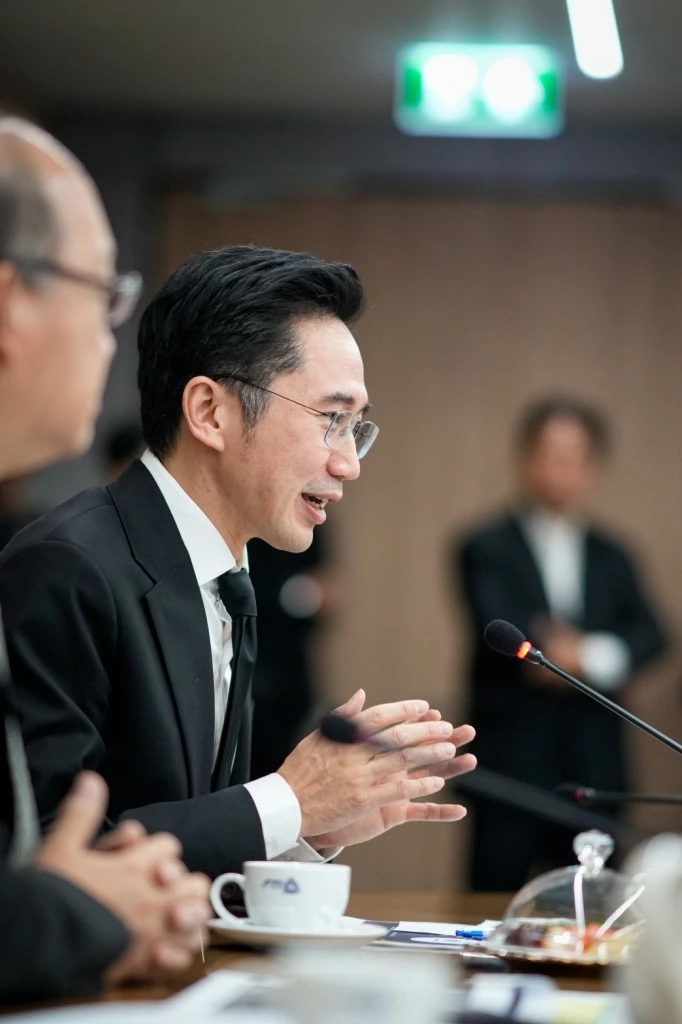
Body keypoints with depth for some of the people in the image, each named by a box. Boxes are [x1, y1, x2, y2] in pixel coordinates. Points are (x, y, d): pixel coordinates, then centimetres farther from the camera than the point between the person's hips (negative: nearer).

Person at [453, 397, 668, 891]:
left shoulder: (613, 558, 14)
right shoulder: (485, 549, 2)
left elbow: (649, 636, 0)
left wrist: (591, 656, -18)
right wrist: (589, 662, -14)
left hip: (594, 763, 4)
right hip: (510, 758, -4)